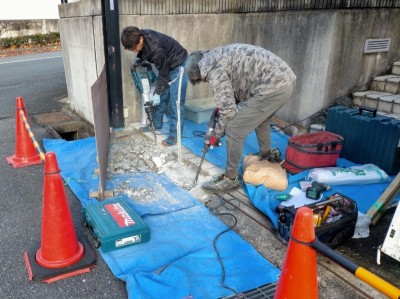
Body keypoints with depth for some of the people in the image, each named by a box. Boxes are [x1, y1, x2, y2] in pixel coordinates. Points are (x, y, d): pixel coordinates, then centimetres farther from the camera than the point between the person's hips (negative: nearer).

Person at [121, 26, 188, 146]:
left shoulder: (156, 49, -37)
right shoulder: (140, 35, -14)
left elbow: (164, 74, -23)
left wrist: (157, 93, -15)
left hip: (178, 65, -8)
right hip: (166, 64, 8)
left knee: (175, 102, -9)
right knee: (161, 97, 14)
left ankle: (175, 134, -2)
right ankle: (156, 124, 30)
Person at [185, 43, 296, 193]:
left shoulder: (211, 68, -8)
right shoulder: (218, 56, 21)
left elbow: (228, 110, -10)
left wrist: (215, 134, 4)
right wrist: (222, 107, 24)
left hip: (273, 87, -10)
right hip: (287, 79, 10)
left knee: (234, 130, -2)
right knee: (260, 119, 33)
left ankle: (230, 179, 10)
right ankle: (265, 158, 52)